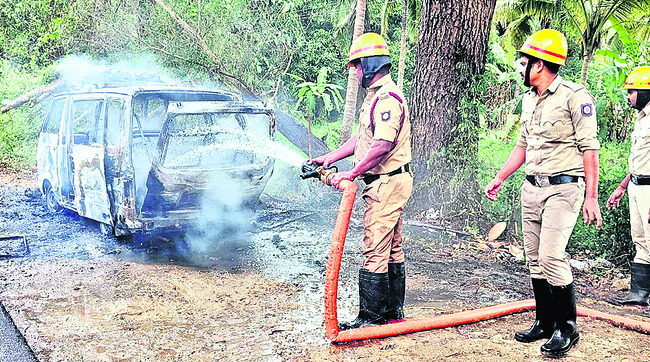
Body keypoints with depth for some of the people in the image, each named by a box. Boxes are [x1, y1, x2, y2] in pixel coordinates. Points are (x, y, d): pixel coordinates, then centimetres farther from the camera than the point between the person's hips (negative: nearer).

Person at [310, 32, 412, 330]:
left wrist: (352, 174, -23)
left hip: (387, 183, -11)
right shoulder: (376, 96, 18)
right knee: (391, 250, 16)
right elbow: (362, 138, 23)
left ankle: (371, 318, -1)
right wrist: (328, 158, 19)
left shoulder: (387, 98, -18)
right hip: (386, 183, 11)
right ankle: (393, 311, 25)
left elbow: (382, 145, -28)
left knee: (375, 251, -7)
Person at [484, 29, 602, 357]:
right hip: (532, 188, 8)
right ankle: (545, 323, 21)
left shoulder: (574, 96, -10)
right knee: (535, 259, 9)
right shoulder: (528, 100, 14)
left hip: (563, 188, -8)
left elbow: (589, 148, -12)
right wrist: (499, 178, 20)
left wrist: (591, 197, -16)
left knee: (551, 256, -15)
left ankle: (567, 330, -2)